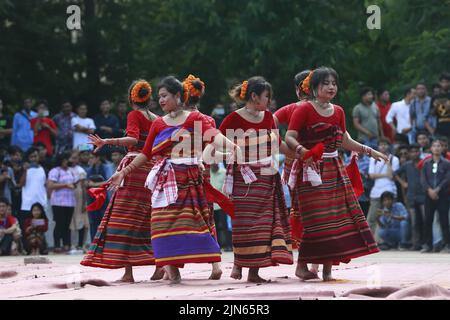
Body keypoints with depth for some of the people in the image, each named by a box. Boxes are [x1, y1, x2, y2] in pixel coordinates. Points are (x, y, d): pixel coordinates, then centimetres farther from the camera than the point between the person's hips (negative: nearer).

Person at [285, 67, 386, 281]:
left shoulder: (338, 112, 13)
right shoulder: (304, 110, -7)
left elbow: (344, 141, 22)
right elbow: (289, 137, -13)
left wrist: (369, 151, 19)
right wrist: (301, 150, -32)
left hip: (334, 169, 7)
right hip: (311, 169, -7)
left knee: (337, 216, 0)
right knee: (315, 219, -12)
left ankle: (328, 268, 5)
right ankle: (301, 266, -2)